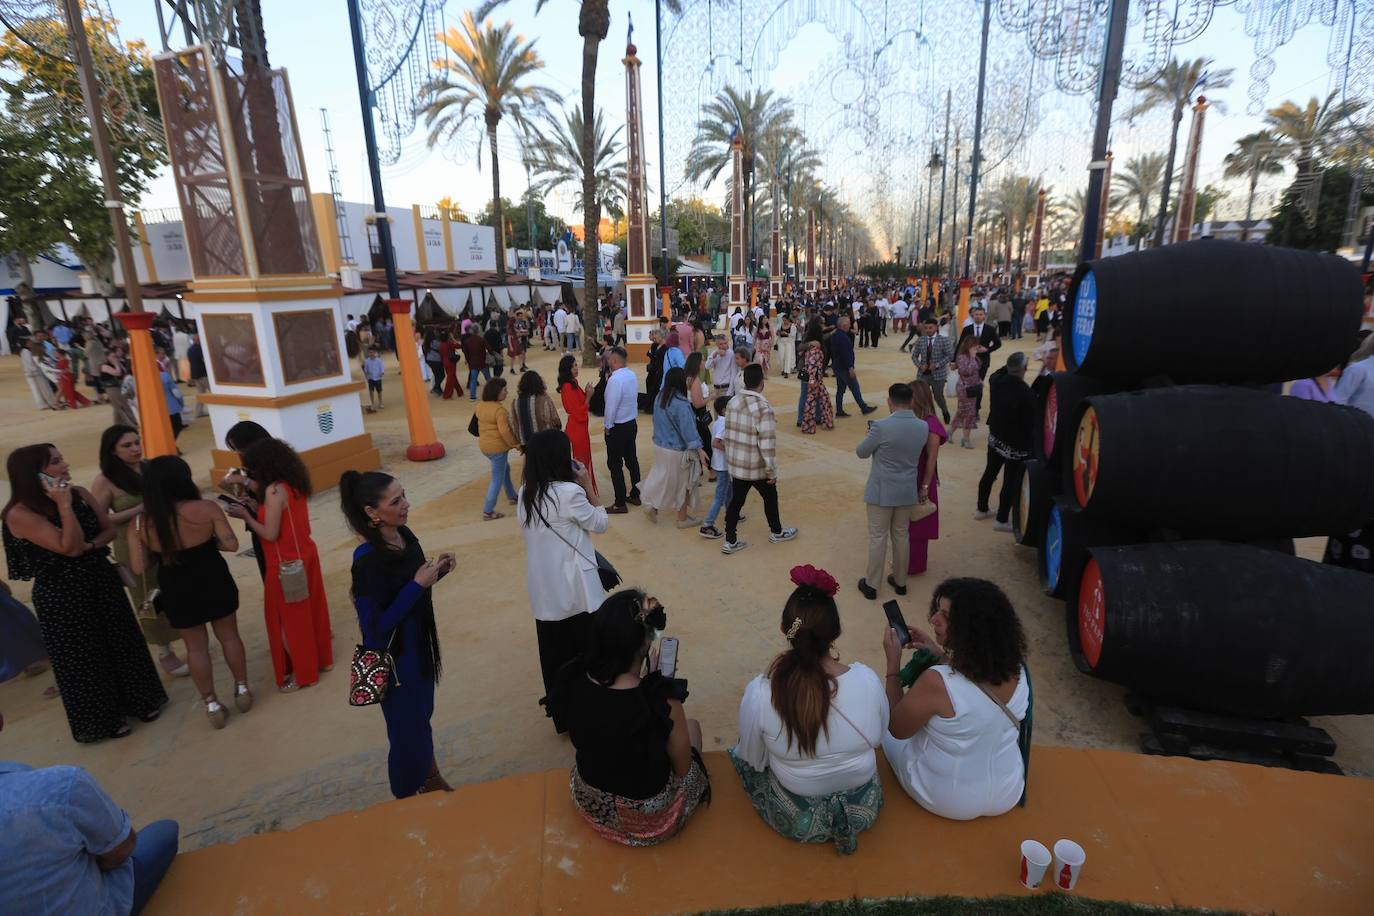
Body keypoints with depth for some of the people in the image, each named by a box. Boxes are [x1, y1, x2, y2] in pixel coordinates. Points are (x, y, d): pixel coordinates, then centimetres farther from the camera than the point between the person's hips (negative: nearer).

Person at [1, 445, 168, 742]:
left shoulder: (80, 494, -3)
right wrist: (64, 505, -26)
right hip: (61, 594, -5)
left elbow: (109, 529, 4)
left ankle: (138, 700, 35)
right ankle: (100, 720, 29)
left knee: (122, 642, 16)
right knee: (83, 657, 10)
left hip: (102, 580, 5)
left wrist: (90, 546, -16)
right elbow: (70, 547, -26)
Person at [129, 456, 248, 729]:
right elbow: (231, 544, -14)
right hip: (214, 582, -1)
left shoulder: (141, 523, -10)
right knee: (229, 636, 18)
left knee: (196, 646, 15)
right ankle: (242, 690, 29)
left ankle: (212, 704, 23)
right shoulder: (206, 508, -16)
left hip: (177, 592, 1)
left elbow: (138, 567, -7)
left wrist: (162, 551, 10)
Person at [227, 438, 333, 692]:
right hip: (305, 555, 8)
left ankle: (302, 673, 20)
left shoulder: (274, 490, -22)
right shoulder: (294, 483, 2)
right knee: (310, 609, 19)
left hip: (286, 564, -8)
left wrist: (245, 515, -9)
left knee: (288, 619, 8)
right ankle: (321, 658, 33)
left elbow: (270, 534, -20)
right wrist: (257, 502, 6)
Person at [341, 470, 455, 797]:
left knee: (422, 718, 25)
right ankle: (408, 800, 37)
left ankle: (429, 782, 47)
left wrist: (436, 571, -9)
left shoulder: (404, 535, -5)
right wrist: (418, 584, -27)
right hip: (394, 657, -7)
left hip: (419, 645, 7)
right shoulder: (367, 561, -27)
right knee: (407, 731, 12)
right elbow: (375, 625, -25)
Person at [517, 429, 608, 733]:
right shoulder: (569, 493, -22)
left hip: (544, 592, 7)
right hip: (574, 592, -6)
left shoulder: (526, 493, 1)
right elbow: (601, 524, -6)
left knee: (554, 658, 18)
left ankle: (561, 717, 33)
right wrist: (588, 485, -5)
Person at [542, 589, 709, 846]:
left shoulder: (573, 682, -20)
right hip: (647, 817, -4)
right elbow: (683, 768, -16)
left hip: (590, 803, 4)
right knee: (692, 726, 22)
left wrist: (644, 676, -1)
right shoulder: (661, 700, -35)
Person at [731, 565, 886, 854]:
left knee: (740, 752, 24)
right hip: (865, 810, 3)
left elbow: (754, 762, -11)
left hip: (797, 822, -2)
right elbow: (879, 737, -4)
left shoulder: (759, 692, -29)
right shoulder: (867, 678, -24)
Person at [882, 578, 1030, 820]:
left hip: (947, 802, -5)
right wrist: (940, 656, 1)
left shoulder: (935, 682, -35)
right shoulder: (1016, 670, -17)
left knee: (885, 728, 20)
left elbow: (897, 729, -17)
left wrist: (893, 662, -15)